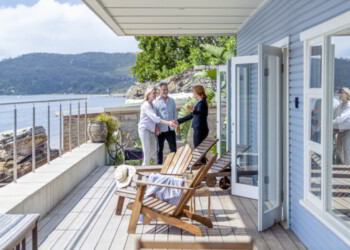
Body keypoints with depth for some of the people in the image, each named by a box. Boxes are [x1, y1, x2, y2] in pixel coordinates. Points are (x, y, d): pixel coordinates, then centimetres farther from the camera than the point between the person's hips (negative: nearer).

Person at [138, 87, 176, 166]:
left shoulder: (152, 105, 13)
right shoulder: (146, 105, -15)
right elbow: (154, 118, -24)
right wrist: (168, 123, -30)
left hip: (151, 130, 8)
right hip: (144, 129, -8)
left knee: (153, 149, 10)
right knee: (147, 150, -9)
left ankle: (145, 164, 23)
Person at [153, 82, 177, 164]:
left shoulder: (172, 101, 8)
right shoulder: (155, 102, -2)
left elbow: (175, 114, 13)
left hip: (171, 129, 3)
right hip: (161, 130, -3)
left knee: (173, 148, 4)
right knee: (159, 149, 8)